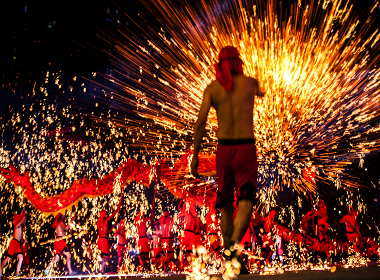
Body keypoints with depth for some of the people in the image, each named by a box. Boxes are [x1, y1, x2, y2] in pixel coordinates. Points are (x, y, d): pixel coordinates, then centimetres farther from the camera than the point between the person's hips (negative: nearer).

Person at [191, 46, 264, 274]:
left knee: (226, 206, 14)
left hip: (223, 149, 2)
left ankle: (230, 263, 21)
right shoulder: (251, 82, 5)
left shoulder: (212, 88, 4)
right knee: (245, 204, -10)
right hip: (246, 148, -2)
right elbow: (260, 93, 31)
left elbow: (201, 121, -7)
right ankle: (233, 247, -38)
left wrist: (195, 155, -2)